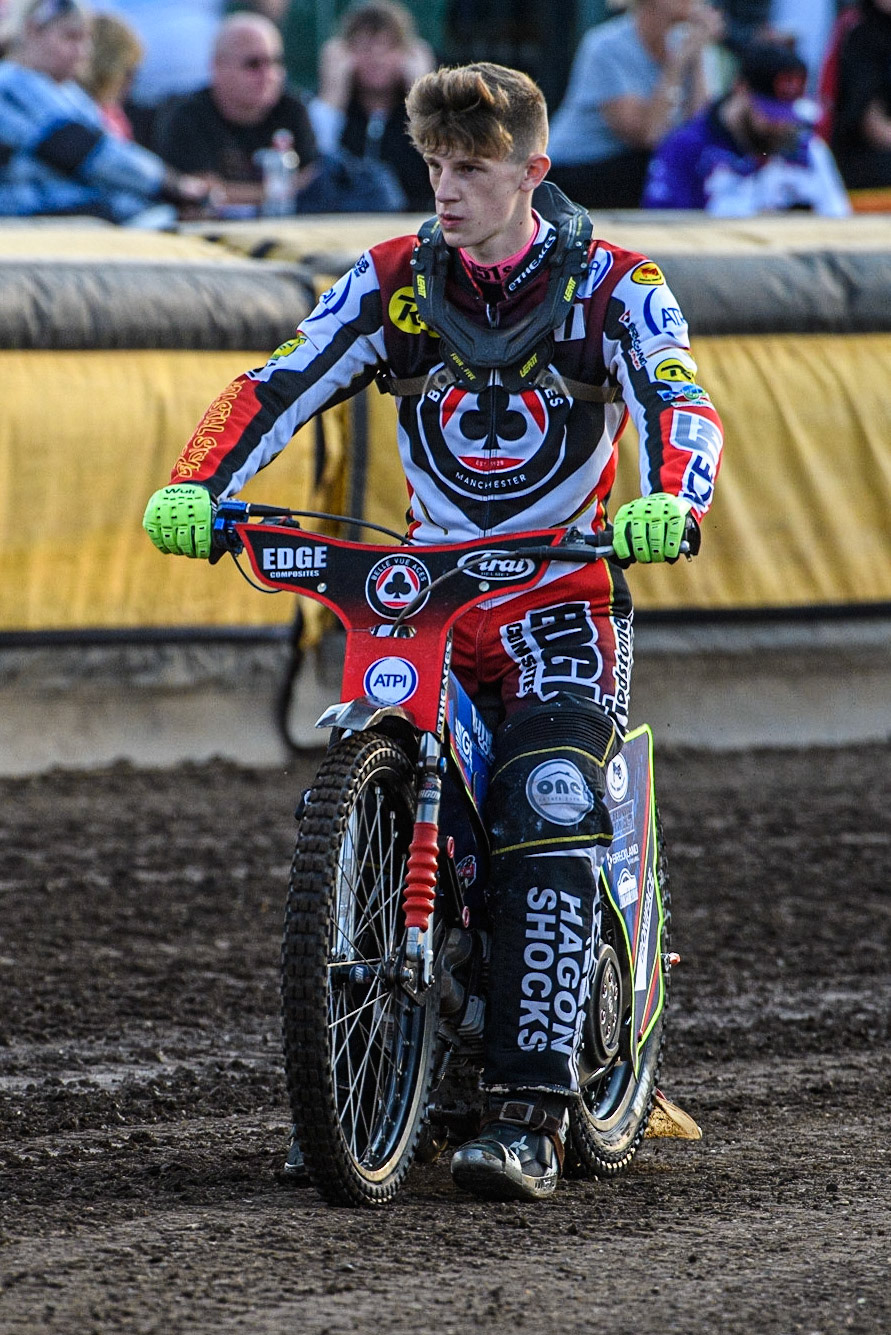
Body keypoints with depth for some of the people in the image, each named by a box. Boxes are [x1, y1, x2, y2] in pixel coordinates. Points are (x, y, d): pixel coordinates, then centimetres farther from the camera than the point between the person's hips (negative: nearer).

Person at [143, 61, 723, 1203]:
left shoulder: (610, 285, -4)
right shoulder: (393, 282, 4)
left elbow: (681, 403, -18)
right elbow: (279, 387, -5)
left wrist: (669, 504, -40)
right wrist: (193, 486, -23)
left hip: (561, 605, -3)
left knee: (546, 818, -24)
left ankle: (529, 1113, -26)